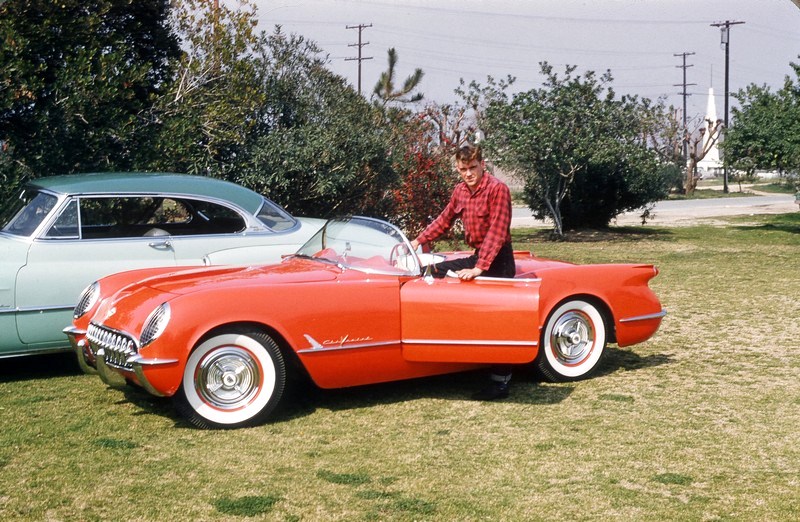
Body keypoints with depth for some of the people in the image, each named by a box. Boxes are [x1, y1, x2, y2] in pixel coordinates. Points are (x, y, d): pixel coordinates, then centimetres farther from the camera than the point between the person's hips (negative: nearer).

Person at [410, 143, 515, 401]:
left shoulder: (497, 189, -18)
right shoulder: (460, 191, 5)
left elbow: (496, 233, -24)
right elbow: (445, 220, 21)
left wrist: (479, 269, -28)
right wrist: (419, 240, 14)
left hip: (498, 260, -8)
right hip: (477, 256, 8)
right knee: (435, 271, 10)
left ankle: (500, 382, 1)